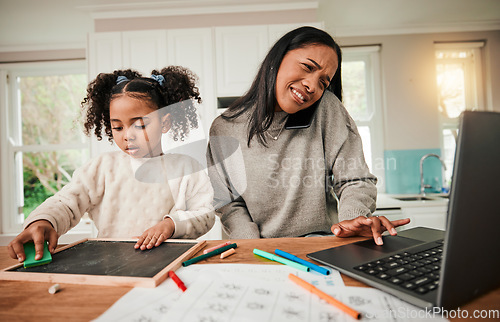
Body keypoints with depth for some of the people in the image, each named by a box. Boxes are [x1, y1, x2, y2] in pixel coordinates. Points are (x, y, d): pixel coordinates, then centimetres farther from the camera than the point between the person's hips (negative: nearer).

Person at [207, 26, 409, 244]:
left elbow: (354, 180, -4)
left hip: (322, 245, 2)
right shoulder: (224, 129, -4)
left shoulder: (328, 108, -7)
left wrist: (354, 217, -25)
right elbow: (230, 205, 0)